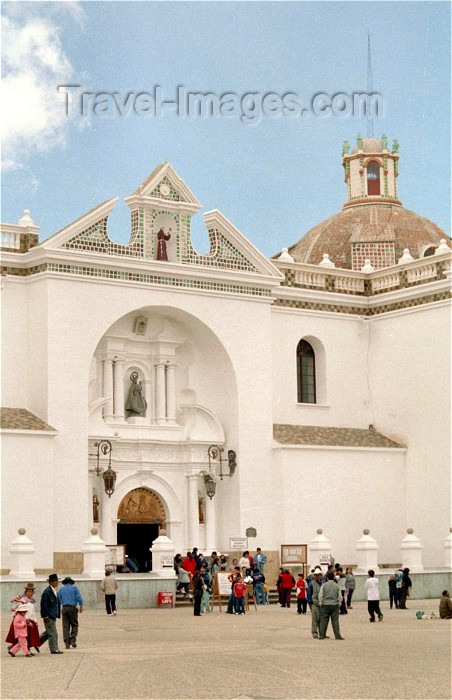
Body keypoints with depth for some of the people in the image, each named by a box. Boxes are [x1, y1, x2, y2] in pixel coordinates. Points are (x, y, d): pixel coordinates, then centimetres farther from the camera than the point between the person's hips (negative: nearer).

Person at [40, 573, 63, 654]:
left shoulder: (54, 591, 13)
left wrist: (58, 614, 18)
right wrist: (45, 616, -20)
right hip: (49, 616, -10)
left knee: (48, 632, 18)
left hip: (53, 615, 10)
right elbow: (43, 604, -19)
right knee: (52, 633, -4)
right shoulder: (47, 591, -16)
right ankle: (54, 649, 2)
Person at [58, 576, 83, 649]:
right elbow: (79, 597, -3)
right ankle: (73, 641, -9)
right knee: (74, 625, 5)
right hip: (72, 607, -2)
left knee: (65, 626, 3)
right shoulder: (74, 588, 6)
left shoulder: (61, 589, 13)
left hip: (64, 608, 2)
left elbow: (58, 600, 11)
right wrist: (81, 606, 4)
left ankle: (67, 643, -1)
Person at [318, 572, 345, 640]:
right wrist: (338, 604, 14)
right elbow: (340, 597, 3)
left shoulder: (324, 585, -3)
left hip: (325, 605, -1)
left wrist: (320, 604, 10)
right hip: (334, 605, 1)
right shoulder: (337, 586, 0)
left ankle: (321, 635, 5)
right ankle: (337, 635, 0)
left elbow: (320, 596, -2)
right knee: (335, 621, 2)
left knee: (323, 620, 4)